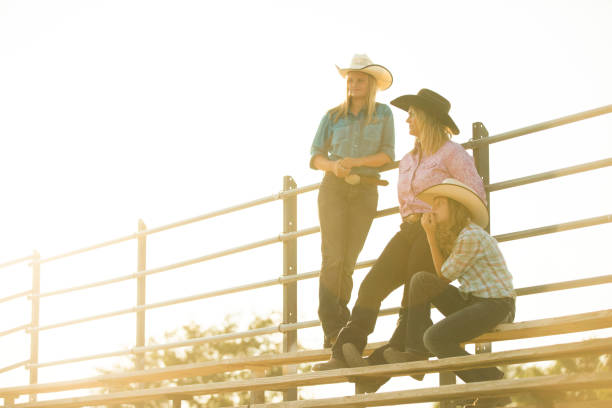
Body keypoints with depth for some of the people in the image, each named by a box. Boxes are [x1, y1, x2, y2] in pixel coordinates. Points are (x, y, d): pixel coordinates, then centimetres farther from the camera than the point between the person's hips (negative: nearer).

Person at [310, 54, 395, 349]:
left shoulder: (383, 114, 7)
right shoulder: (333, 116, 8)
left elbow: (388, 154, 0)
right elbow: (316, 156, 6)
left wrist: (355, 161, -14)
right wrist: (333, 166, -16)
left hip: (365, 191, 0)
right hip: (334, 188, 0)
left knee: (348, 261, -2)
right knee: (332, 258, -11)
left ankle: (337, 325, 5)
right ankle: (332, 328, -12)